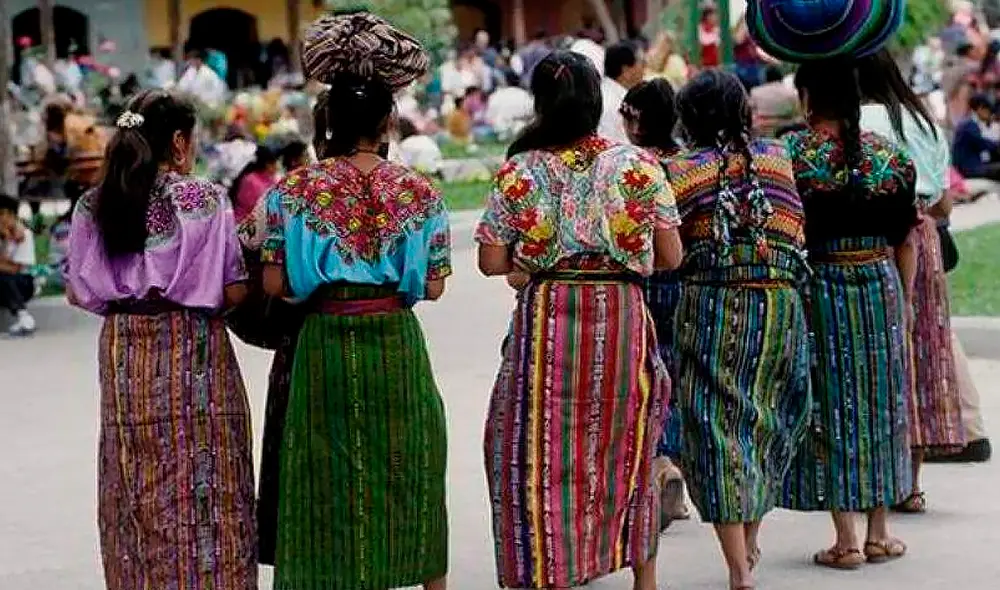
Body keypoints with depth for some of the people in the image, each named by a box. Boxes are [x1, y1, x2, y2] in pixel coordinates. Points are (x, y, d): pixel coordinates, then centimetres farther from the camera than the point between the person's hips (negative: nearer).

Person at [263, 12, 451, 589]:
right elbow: (433, 286, -3)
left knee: (332, 476, 9)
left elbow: (274, 284, -8)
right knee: (405, 466, 15)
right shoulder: (419, 191, -6)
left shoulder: (292, 190, -7)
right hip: (397, 345, 1)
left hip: (325, 344, -1)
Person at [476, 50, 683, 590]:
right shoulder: (638, 166, -1)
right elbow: (670, 258, 2)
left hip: (547, 319, -2)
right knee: (627, 447, 17)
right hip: (623, 317, 2)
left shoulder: (520, 171, -3)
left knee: (544, 452, 7)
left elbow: (492, 262, -2)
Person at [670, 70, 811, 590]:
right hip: (780, 305, 3)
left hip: (710, 308, -3)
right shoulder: (778, 157, 7)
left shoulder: (679, 171, -1)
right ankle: (750, 542, 36)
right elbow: (796, 230, 13)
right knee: (765, 425, 19)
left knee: (717, 429, 2)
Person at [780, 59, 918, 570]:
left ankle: (846, 540, 4)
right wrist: (904, 300, 16)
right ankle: (879, 534, 18)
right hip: (882, 284, 3)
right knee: (881, 401, 12)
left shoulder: (792, 154, -10)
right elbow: (905, 240, 7)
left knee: (832, 407, 3)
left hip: (820, 288, -3)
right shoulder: (890, 155, 2)